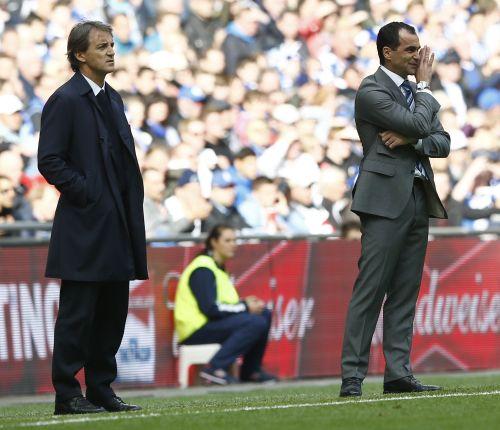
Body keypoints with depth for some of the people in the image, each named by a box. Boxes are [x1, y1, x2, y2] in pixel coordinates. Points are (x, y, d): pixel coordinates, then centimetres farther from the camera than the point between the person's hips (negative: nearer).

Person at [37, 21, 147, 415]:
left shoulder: (112, 99, 17)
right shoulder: (65, 100, -9)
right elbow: (50, 161, -13)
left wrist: (133, 202, 11)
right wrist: (86, 194, -15)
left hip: (117, 228, 8)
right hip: (85, 227, -8)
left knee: (112, 313, 10)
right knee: (78, 314, -5)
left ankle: (101, 389, 16)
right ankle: (67, 394, -1)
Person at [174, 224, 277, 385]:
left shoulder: (218, 267, 19)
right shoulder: (203, 269, -13)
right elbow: (210, 309, -20)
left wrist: (244, 303, 0)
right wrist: (245, 307, -14)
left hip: (210, 323, 10)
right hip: (195, 331, -10)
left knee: (265, 313, 3)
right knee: (256, 322, -24)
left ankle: (251, 370, 5)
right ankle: (216, 368, -24)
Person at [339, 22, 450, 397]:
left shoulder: (413, 90, 18)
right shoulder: (372, 91, -7)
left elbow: (442, 142, 11)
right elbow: (419, 124, -17)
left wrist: (409, 140, -8)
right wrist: (425, 85, -2)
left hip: (418, 198, 8)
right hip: (386, 200, -8)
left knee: (405, 292, 6)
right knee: (370, 290, -9)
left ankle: (398, 374, 6)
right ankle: (352, 377, -9)